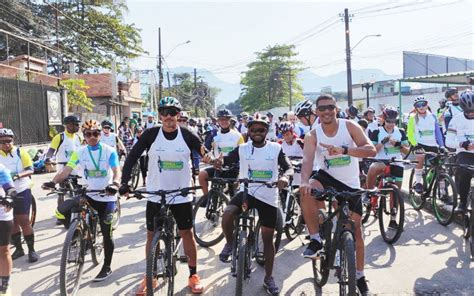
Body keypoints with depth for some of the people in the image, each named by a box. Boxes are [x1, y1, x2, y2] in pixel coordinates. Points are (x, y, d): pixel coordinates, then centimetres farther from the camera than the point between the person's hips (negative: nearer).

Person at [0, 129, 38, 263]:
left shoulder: (20, 153, -7)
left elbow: (30, 170, -13)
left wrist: (18, 175, -33)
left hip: (22, 191, -3)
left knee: (23, 221, -5)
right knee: (12, 222, 11)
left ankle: (31, 250, 4)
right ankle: (18, 248, 25)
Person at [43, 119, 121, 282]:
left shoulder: (109, 151, -11)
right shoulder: (80, 153, -1)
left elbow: (116, 171, -24)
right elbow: (66, 170, -11)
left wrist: (115, 184, -45)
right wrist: (53, 182, -29)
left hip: (107, 197, -4)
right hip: (89, 195, 4)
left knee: (106, 233, 2)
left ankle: (107, 267, 19)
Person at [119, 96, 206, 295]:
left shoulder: (187, 135, -6)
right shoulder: (151, 134, -7)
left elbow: (205, 154, -1)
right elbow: (132, 157, -8)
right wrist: (125, 182, -19)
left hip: (182, 196, 0)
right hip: (155, 196, 1)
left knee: (187, 234, 7)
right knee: (152, 235, 9)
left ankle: (193, 275, 23)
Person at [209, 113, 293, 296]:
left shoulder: (276, 148, -3)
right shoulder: (242, 149, 0)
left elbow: (289, 167, -8)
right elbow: (225, 161, -4)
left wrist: (285, 176, -32)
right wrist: (218, 162, -29)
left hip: (268, 197, 0)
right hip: (246, 192, 0)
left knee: (268, 238, 9)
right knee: (227, 214, -30)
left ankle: (269, 278, 27)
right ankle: (230, 243, 2)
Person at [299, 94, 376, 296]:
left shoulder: (350, 126, -13)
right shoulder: (312, 135, -11)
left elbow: (371, 150, -23)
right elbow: (307, 160, -27)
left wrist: (343, 149, -40)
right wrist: (304, 181, -48)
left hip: (351, 184, 0)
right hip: (327, 177, 0)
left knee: (356, 229, 6)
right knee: (306, 192, -34)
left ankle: (359, 276, 25)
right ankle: (315, 240, -18)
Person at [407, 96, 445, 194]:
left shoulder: (433, 116, 5)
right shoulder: (413, 118, -2)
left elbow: (438, 131, 5)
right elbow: (410, 134, -4)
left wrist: (441, 145, -3)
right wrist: (415, 144, -17)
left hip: (433, 145, 3)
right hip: (420, 144, -3)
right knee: (420, 160, -26)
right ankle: (417, 182, -11)